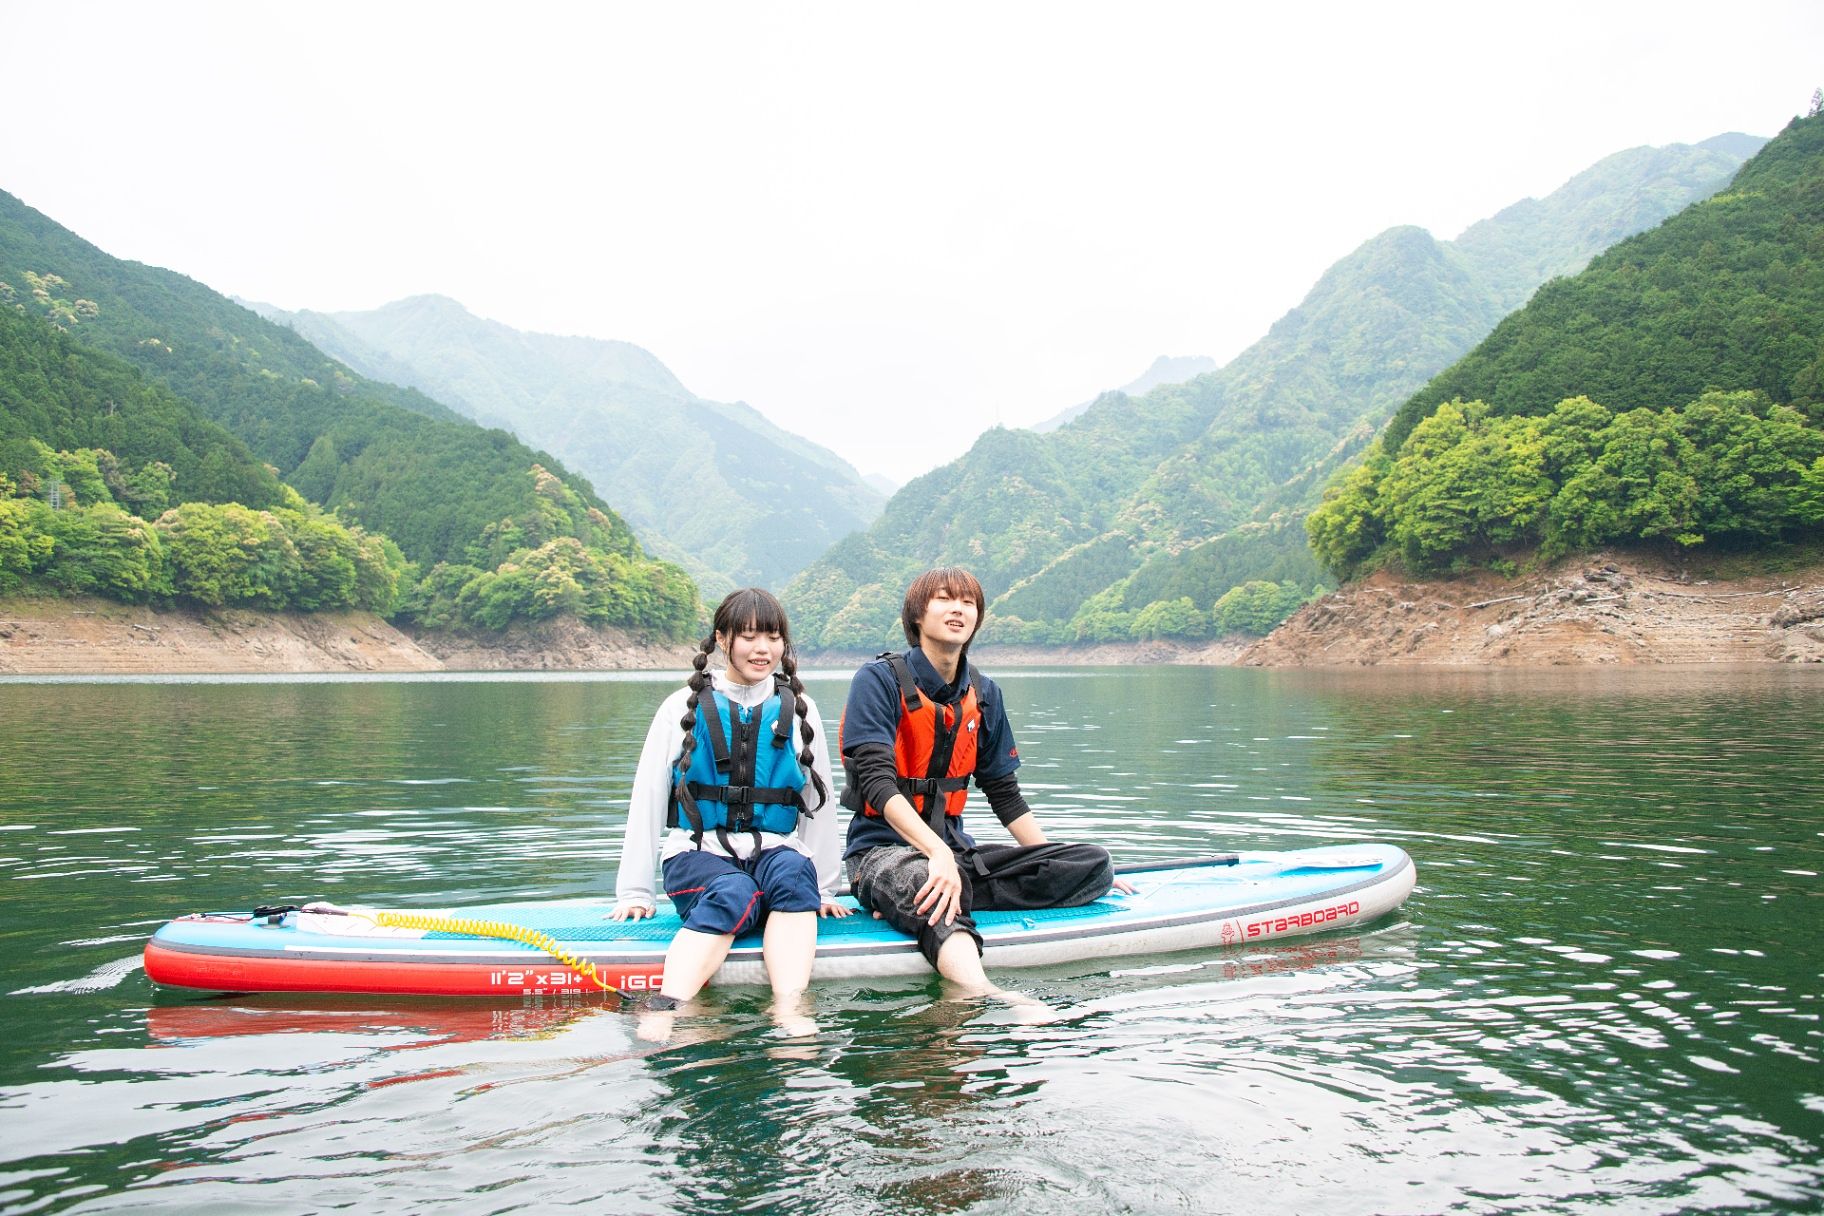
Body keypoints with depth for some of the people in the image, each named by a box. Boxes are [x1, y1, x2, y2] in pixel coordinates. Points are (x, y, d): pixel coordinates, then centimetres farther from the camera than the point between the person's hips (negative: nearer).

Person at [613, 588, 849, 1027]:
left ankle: (789, 1011, -49)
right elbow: (647, 800, 4)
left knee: (794, 873, -35)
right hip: (699, 853, -1)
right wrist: (635, 891, 0)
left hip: (774, 851, 2)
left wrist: (824, 890, 8)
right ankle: (664, 1010, -50)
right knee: (733, 894, -36)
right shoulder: (685, 706, 5)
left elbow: (818, 800, 11)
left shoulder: (797, 709, 9)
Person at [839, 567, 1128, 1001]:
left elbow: (1005, 792, 17)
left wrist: (1059, 870, 12)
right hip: (882, 848, -6)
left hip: (954, 848, 7)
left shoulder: (983, 694, 12)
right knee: (919, 876, -42)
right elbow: (877, 783, -18)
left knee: (1094, 864, -13)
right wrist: (938, 854, -32)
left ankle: (913, 905, -26)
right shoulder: (879, 680, -6)